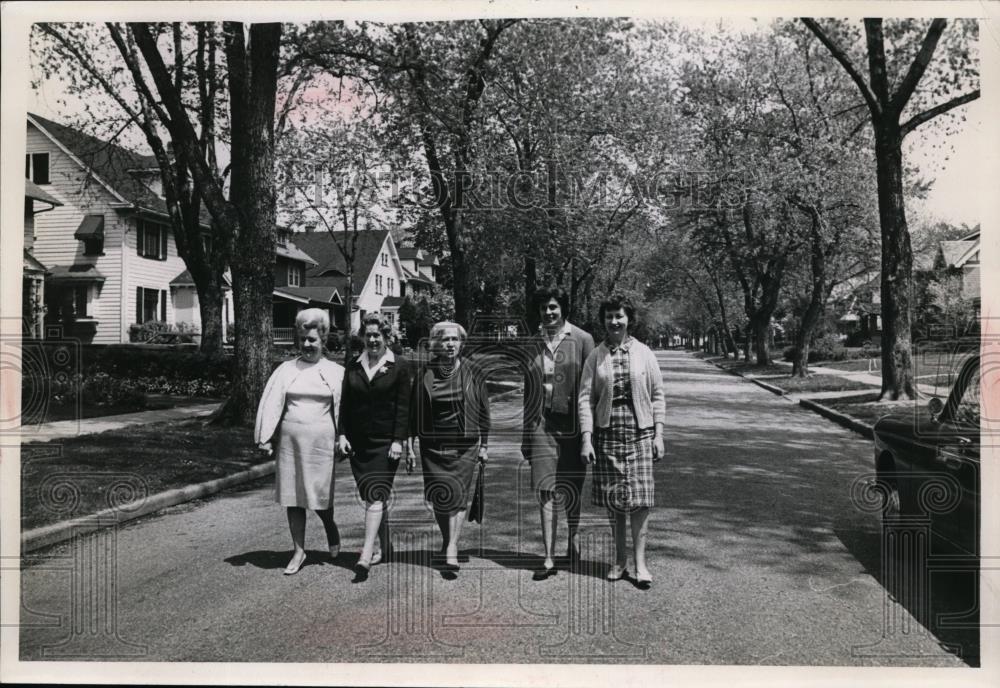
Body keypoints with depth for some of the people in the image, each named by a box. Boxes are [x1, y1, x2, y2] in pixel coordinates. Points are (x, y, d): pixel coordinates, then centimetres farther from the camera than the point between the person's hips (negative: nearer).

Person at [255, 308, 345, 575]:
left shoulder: (336, 372, 3)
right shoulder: (286, 369, 5)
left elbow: (343, 408, 4)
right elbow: (271, 404, 1)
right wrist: (265, 438, -5)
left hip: (321, 442, -2)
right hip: (289, 441, 2)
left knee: (320, 494, 1)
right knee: (292, 497, 6)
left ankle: (332, 533, 33)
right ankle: (299, 551, 18)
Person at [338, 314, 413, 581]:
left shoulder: (399, 367, -1)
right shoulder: (353, 367, 11)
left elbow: (403, 407, -5)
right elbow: (345, 403, 11)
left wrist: (398, 440, -11)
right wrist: (342, 434, 2)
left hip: (386, 443, -4)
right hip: (359, 443, 4)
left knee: (376, 496, -12)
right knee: (373, 497, 11)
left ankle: (367, 554, -16)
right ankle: (384, 547, 24)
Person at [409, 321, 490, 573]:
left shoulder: (472, 373, 1)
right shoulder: (424, 375, 2)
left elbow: (483, 411, 5)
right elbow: (414, 411, 7)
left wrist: (484, 444, 4)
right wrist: (410, 442, 4)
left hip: (464, 444, -1)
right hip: (433, 445, 1)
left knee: (458, 495, -7)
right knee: (439, 496, 5)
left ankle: (452, 549, -5)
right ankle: (447, 540, 27)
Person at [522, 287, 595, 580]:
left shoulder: (582, 340, -2)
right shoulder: (533, 343, 8)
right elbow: (527, 391, 13)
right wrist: (525, 435, 12)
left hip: (571, 424, -2)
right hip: (542, 424, 2)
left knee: (572, 491, 10)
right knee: (545, 491, -4)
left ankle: (572, 541, 34)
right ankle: (549, 558, 0)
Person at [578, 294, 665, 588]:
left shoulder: (643, 353, 4)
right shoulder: (595, 357, 3)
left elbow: (657, 395, 6)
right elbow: (585, 398, 1)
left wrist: (659, 434, 1)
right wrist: (586, 439, -7)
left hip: (640, 432, -1)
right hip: (607, 432, 1)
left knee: (640, 498, -4)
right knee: (613, 500, 6)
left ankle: (640, 561, 5)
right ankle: (620, 559, 19)